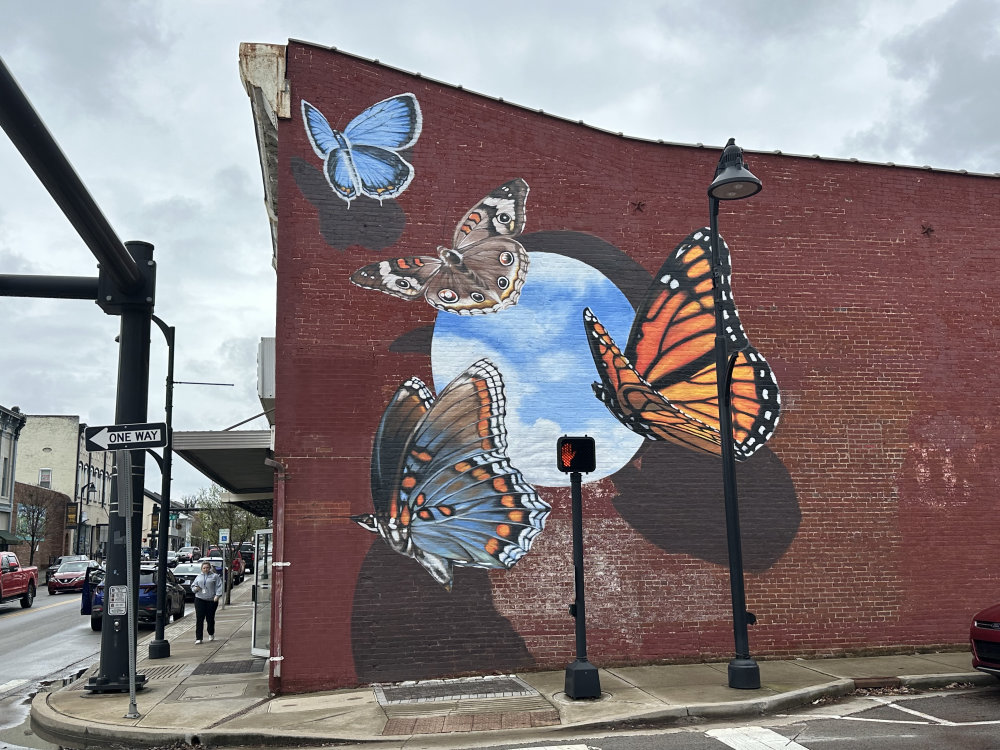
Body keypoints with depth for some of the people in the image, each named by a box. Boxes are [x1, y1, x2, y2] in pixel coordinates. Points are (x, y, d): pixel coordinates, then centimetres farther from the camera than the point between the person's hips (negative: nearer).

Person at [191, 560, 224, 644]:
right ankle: (198, 638, -6)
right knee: (199, 619, -7)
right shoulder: (199, 576, 16)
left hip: (211, 600, -2)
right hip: (199, 599, 2)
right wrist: (195, 588, -3)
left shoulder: (215, 576, 5)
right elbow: (193, 585, 21)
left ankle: (211, 634, 29)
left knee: (210, 618, 4)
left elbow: (219, 586, -1)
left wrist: (217, 595, -14)